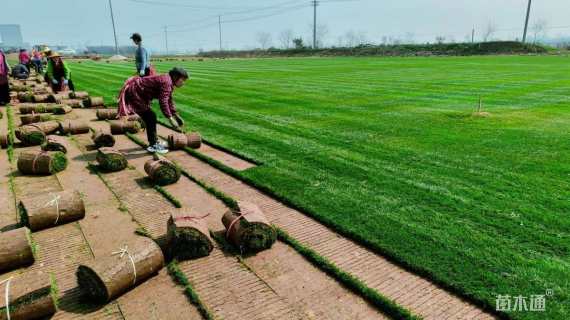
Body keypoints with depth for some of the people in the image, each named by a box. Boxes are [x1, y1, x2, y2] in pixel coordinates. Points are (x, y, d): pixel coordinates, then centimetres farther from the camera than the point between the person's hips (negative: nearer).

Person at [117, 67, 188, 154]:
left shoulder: (168, 82, 8)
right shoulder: (166, 81, -23)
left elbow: (169, 101, 18)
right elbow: (163, 101, -31)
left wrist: (176, 115, 17)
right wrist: (170, 118, -29)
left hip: (137, 93, 11)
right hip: (133, 93, -11)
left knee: (150, 118, 16)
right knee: (150, 117, -9)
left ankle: (154, 141, 29)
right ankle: (153, 145, -3)